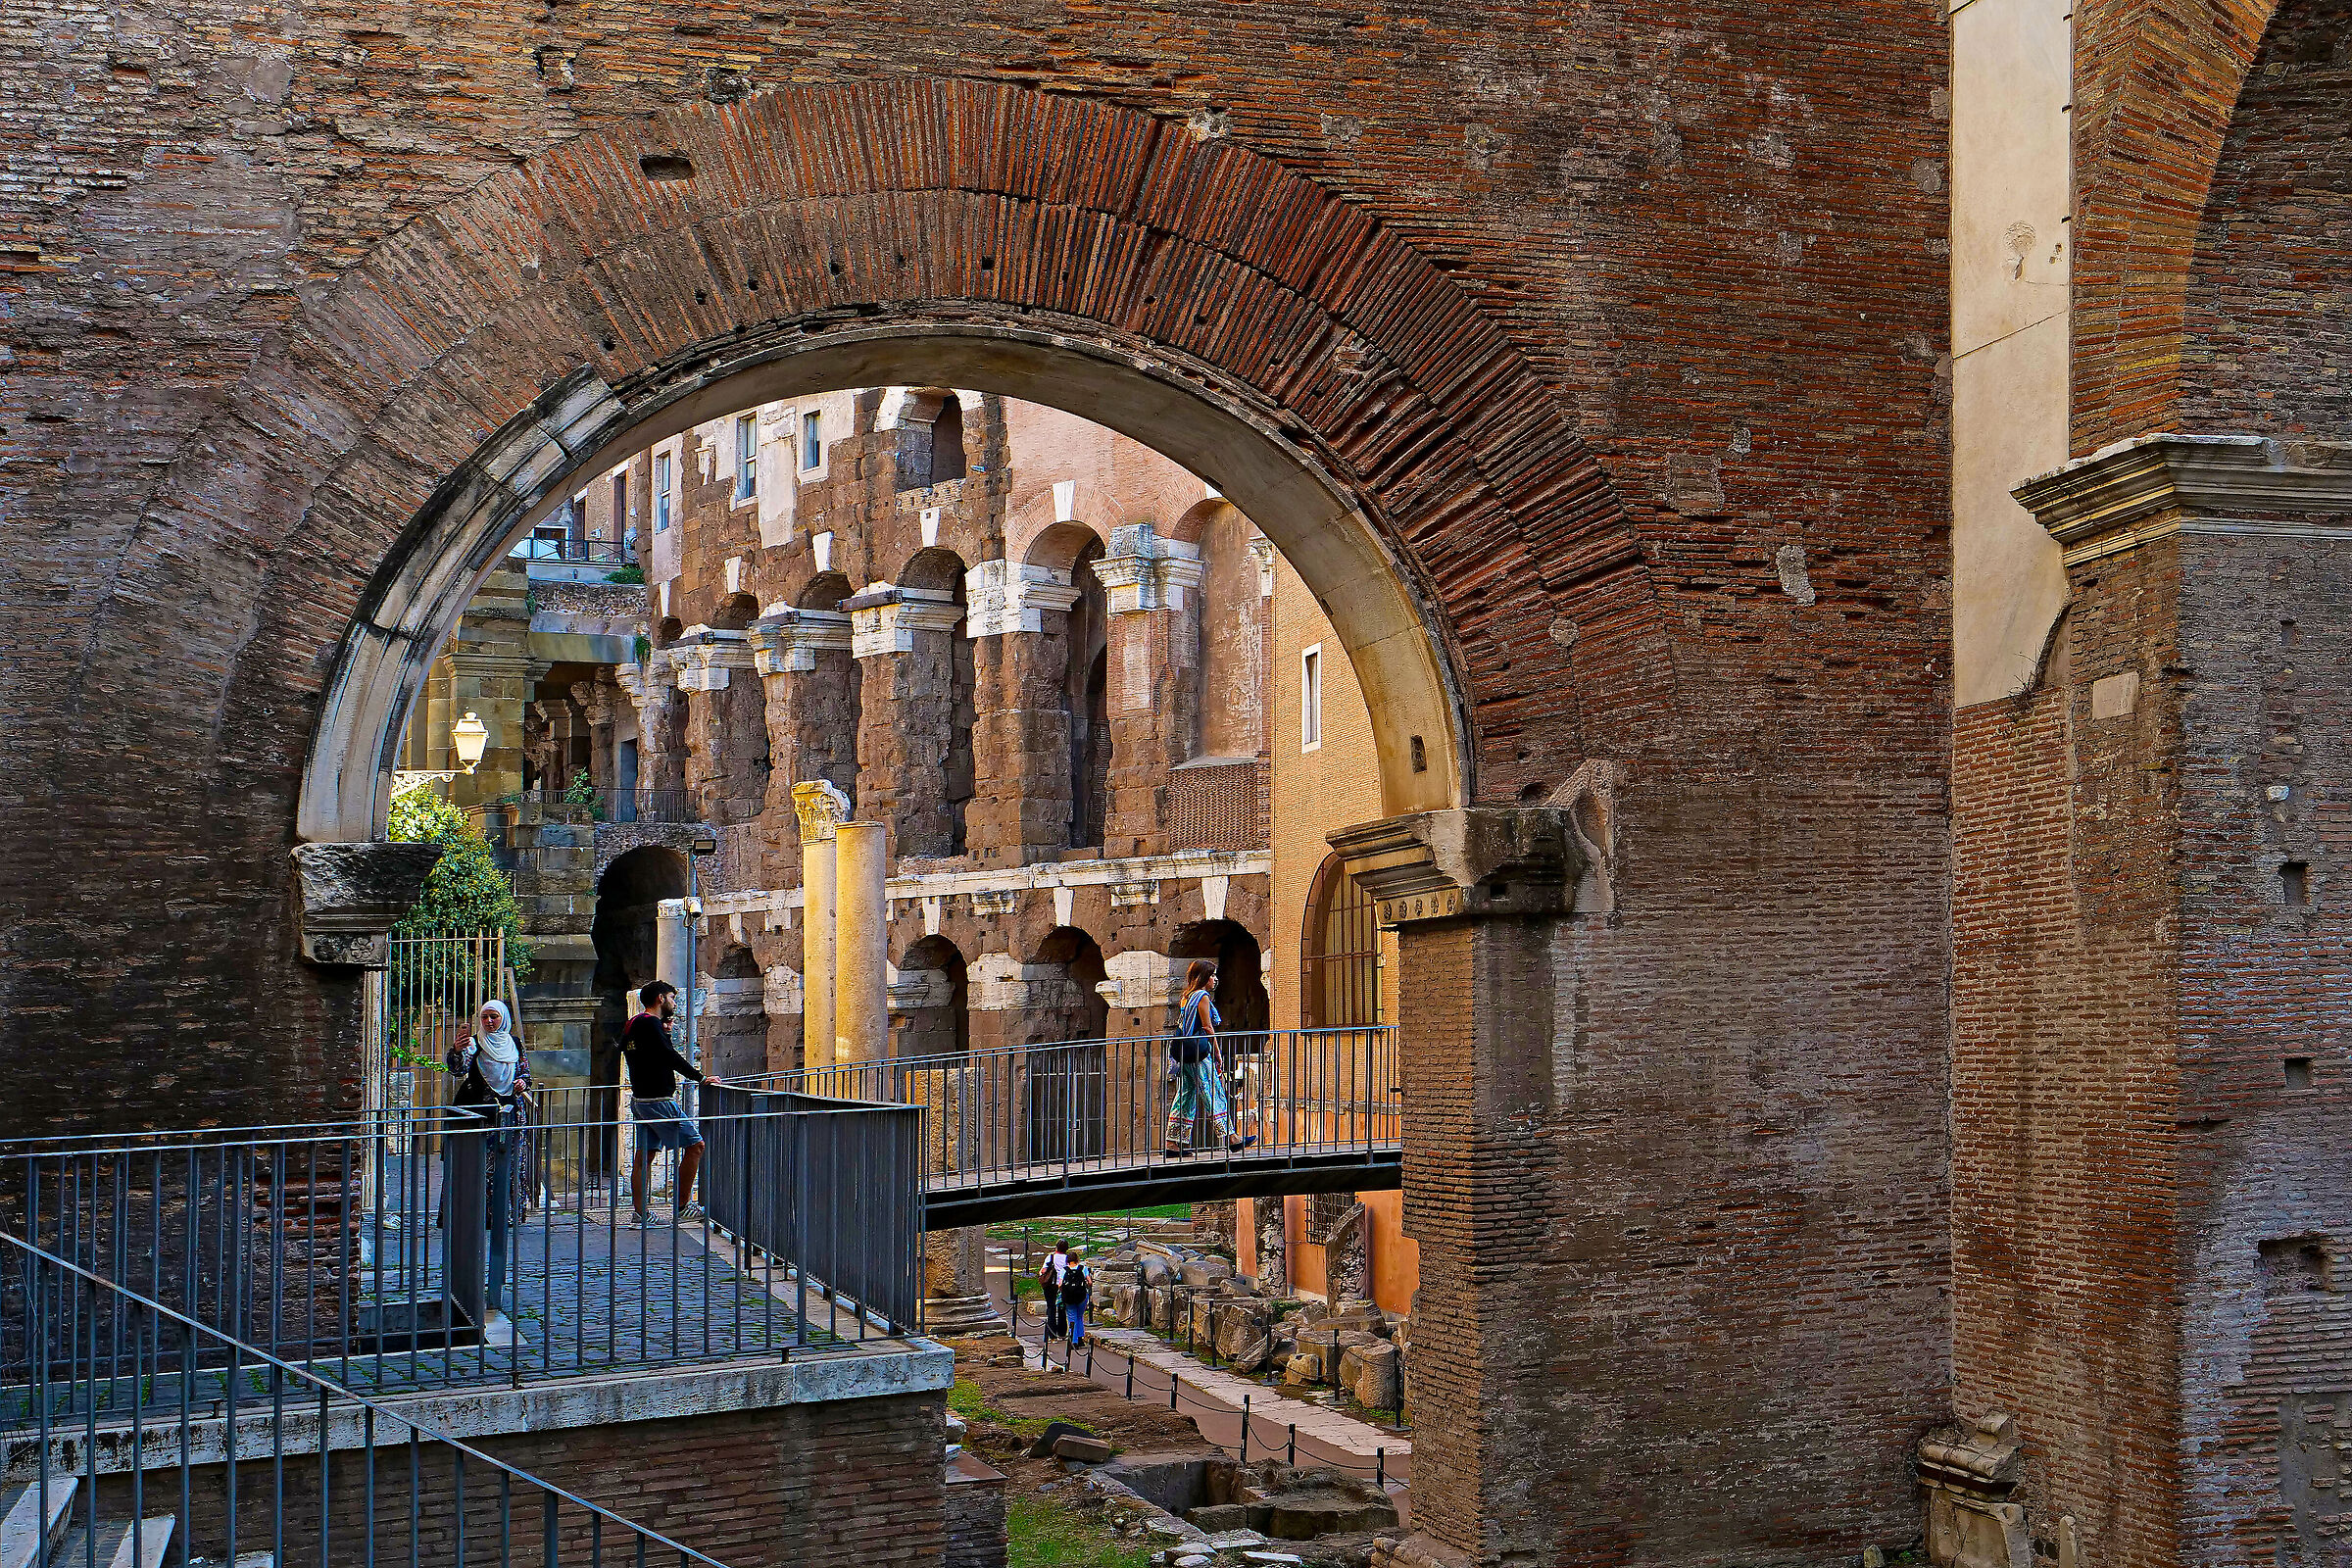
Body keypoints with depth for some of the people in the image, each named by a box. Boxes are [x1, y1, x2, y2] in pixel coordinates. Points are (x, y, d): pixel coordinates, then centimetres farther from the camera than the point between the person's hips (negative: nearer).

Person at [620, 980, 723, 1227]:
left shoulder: (633, 1024, 17)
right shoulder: (650, 1023, -13)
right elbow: (669, 1056, -19)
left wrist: (664, 1033, 14)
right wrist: (700, 1078, -15)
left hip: (639, 1100, 10)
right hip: (658, 1100, -10)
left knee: (644, 1156, 10)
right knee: (694, 1144, -5)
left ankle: (640, 1214, 9)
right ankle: (682, 1208, -3)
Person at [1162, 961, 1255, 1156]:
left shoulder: (1188, 997, 16)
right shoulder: (1203, 997, -9)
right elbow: (1208, 1028, -12)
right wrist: (1218, 1056, -7)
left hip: (1184, 1053, 9)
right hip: (1199, 1053, -9)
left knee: (1185, 1096, 8)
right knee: (1215, 1095, -6)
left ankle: (1173, 1142, 5)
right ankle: (1230, 1138, -5)